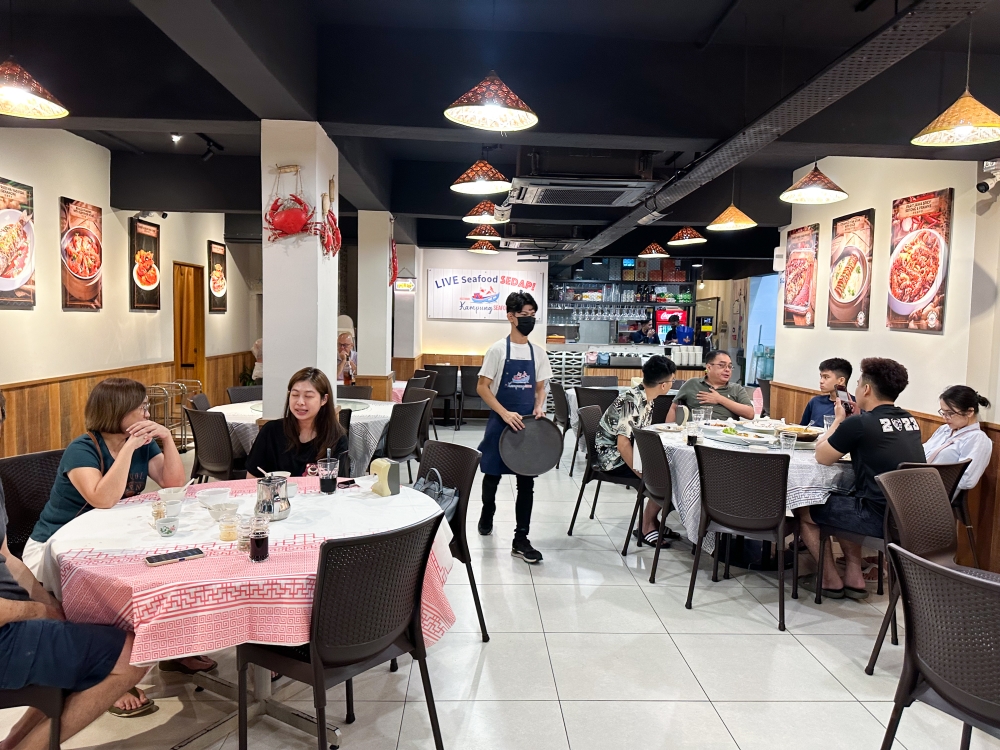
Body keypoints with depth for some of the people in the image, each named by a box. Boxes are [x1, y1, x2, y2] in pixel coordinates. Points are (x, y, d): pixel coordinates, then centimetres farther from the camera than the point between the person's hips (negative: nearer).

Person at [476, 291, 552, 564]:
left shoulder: (538, 352, 5)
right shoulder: (498, 350, -8)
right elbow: (482, 388, -9)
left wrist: (539, 407, -7)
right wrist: (505, 414, -18)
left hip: (528, 424, 3)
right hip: (501, 422, -3)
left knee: (526, 481, 1)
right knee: (492, 474, 13)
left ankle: (520, 540, 8)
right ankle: (487, 514, 42)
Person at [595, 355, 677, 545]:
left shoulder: (646, 397, 3)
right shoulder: (632, 401, -24)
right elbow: (623, 445, -27)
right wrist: (642, 474, -23)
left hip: (627, 453, 9)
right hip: (613, 458, -9)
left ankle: (652, 520, 10)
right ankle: (647, 526, -2)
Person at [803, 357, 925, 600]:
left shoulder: (859, 423, -16)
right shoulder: (910, 421, 6)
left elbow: (822, 457, -3)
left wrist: (839, 420, 8)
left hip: (881, 519, -8)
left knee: (805, 509, 12)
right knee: (844, 500, 31)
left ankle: (831, 580, 21)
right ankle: (854, 577, 26)